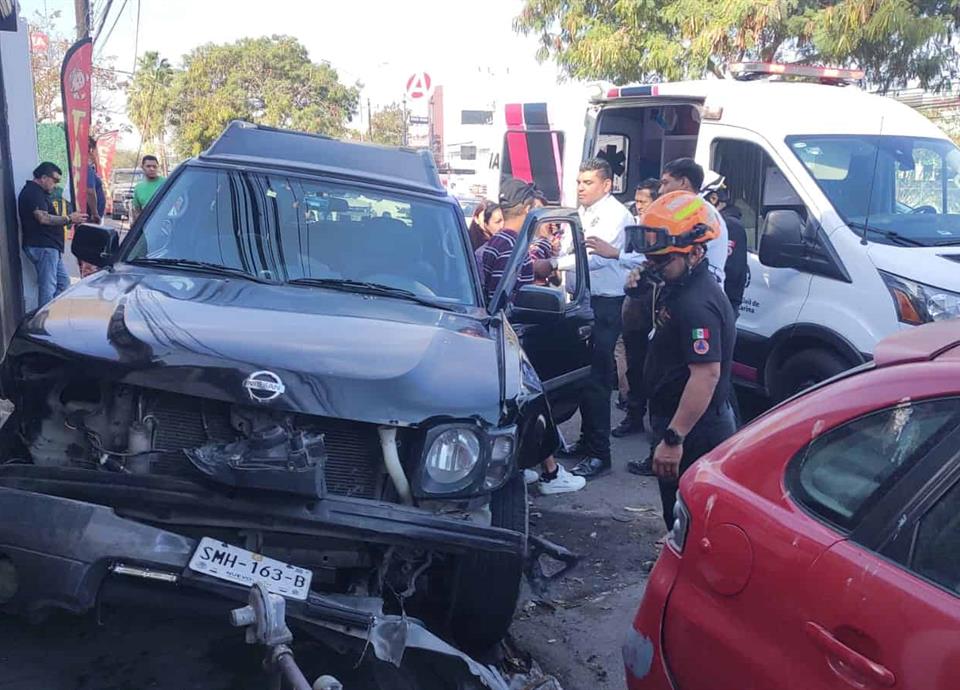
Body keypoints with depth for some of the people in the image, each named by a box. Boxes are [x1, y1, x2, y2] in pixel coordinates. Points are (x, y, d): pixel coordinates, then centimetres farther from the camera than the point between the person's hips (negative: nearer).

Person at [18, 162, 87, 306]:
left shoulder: (39, 192, 21)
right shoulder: (33, 192, -13)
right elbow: (43, 218, -23)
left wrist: (68, 219, 16)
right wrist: (69, 218, -17)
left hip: (49, 246, 11)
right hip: (42, 247, -11)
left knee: (63, 282, 12)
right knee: (48, 288, -8)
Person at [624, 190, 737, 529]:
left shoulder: (697, 303, -25)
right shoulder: (677, 288, 9)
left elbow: (707, 374, -31)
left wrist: (673, 438, -31)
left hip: (694, 432, -11)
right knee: (679, 516, 23)